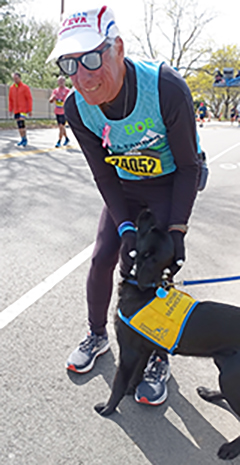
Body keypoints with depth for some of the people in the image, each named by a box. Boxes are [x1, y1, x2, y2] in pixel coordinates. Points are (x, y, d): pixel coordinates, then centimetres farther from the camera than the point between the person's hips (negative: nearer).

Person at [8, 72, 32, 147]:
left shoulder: (25, 87, -5)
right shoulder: (11, 88, 9)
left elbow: (29, 99, -6)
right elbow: (10, 99, 15)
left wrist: (30, 110, -10)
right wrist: (10, 110, 10)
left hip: (23, 109, -5)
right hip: (16, 110, 5)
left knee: (21, 123, -18)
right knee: (19, 124, 6)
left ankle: (25, 139, -8)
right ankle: (23, 139, 15)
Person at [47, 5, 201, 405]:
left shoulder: (167, 90, -32)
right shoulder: (77, 108, -20)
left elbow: (188, 166, -20)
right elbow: (104, 177, -10)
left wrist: (176, 230, -22)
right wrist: (125, 228, -19)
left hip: (171, 184, -3)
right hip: (124, 187, 4)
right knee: (102, 259, 0)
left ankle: (158, 359, 15)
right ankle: (97, 336, 29)